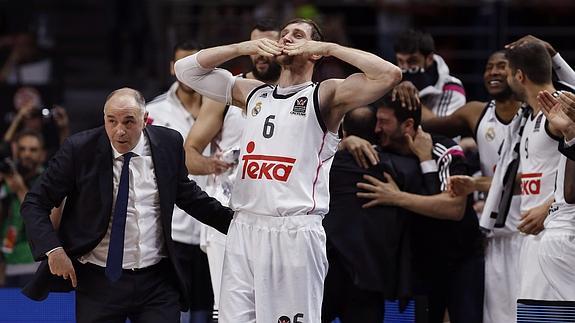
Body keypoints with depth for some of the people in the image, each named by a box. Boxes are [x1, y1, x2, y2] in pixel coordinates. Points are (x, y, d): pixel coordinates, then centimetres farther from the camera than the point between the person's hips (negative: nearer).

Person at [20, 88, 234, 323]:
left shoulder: (168, 143, 1)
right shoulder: (80, 149, -7)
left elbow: (187, 195, 17)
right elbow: (34, 204, -2)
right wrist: (53, 250, -16)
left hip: (157, 284, 2)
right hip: (97, 283, -1)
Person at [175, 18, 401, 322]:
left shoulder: (324, 96, 3)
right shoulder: (252, 93, 19)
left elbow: (390, 75, -11)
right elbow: (186, 69, 20)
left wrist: (330, 48, -5)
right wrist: (243, 47, 9)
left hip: (296, 232, -5)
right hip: (244, 229, 5)